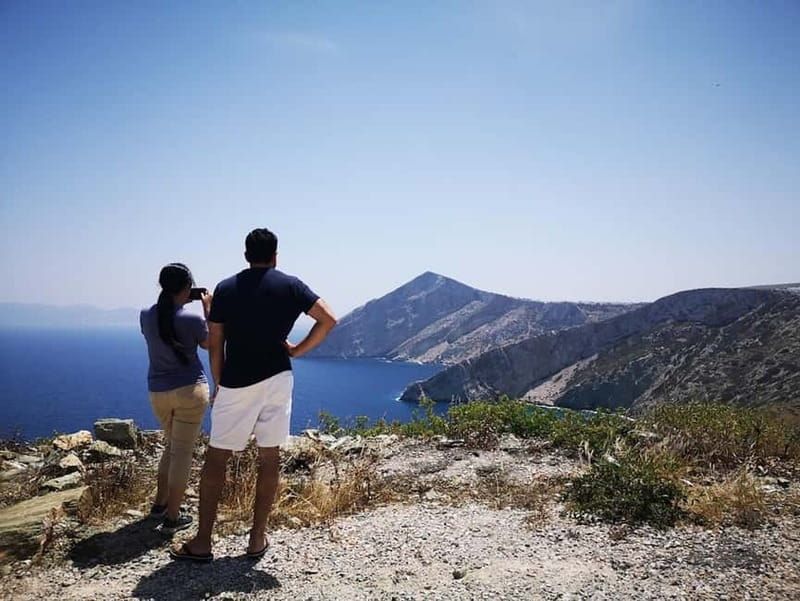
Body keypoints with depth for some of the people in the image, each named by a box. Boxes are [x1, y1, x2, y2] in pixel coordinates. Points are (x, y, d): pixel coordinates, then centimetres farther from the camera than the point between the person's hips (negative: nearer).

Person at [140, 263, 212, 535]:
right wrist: (207, 308, 9)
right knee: (182, 451, 3)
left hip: (157, 392, 5)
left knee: (171, 445, 24)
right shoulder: (192, 319, -15)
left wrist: (177, 305, 16)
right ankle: (172, 518, 8)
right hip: (189, 390, -5)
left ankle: (160, 504, 30)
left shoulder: (146, 315, -3)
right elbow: (209, 344, 4)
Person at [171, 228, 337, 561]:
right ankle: (258, 539, 15)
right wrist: (297, 350, 3)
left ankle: (202, 542, 11)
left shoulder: (225, 288, 2)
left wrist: (218, 384, 11)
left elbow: (215, 344, 1)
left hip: (235, 384, 0)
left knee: (215, 458, 8)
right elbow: (328, 319, -4)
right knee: (269, 458, 9)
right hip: (277, 379, 1)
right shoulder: (290, 286, 1)